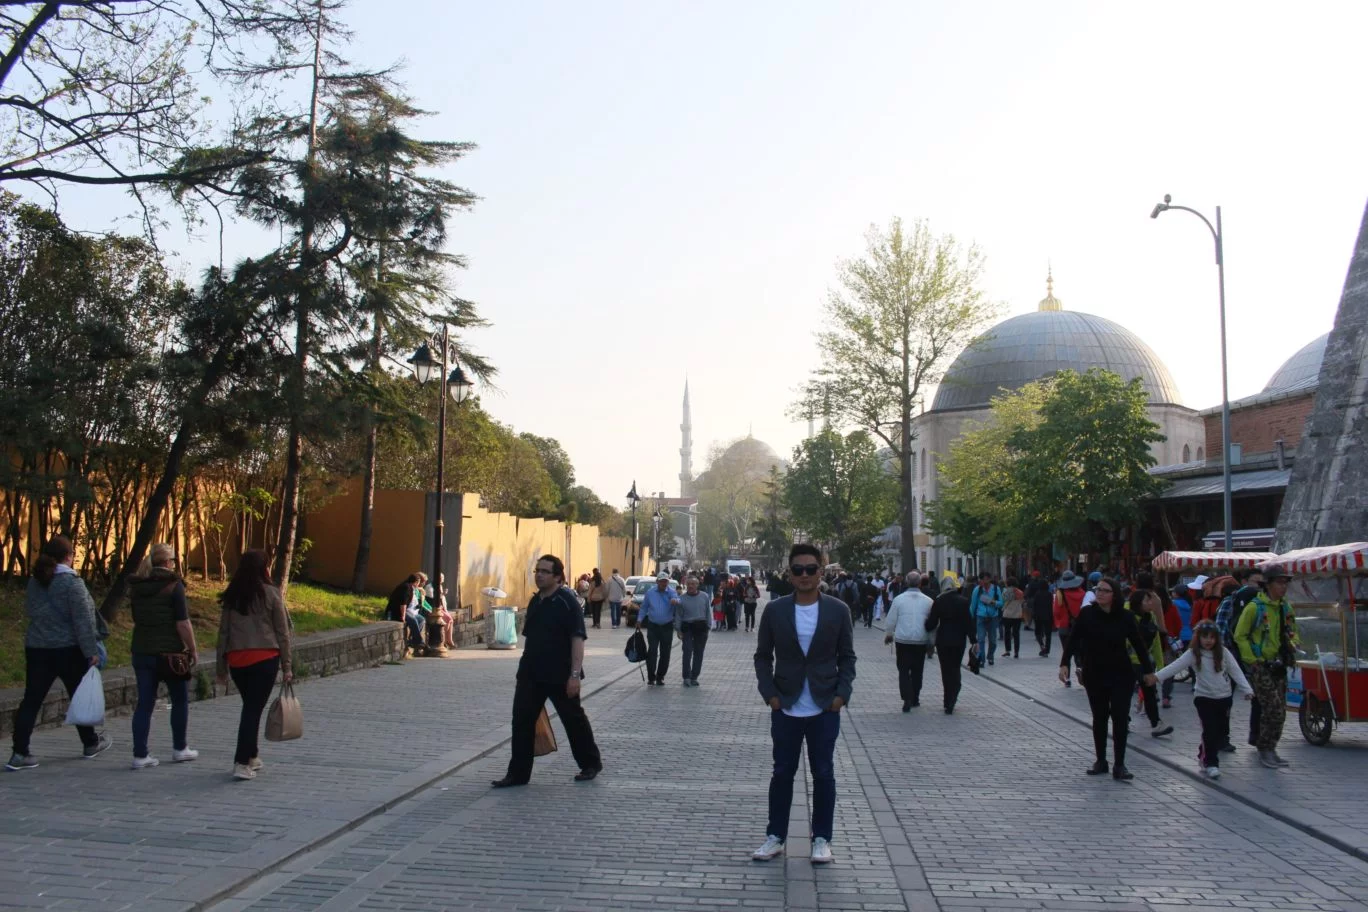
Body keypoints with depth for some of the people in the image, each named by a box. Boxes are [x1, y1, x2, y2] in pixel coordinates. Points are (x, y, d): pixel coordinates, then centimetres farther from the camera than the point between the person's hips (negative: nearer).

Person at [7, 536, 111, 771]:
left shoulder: (34, 581, 6)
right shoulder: (72, 582, -15)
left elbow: (30, 611, 16)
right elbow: (83, 621, -16)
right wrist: (91, 651, -13)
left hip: (36, 648, 5)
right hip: (68, 649, -5)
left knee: (31, 700, 4)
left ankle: (20, 754, -2)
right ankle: (90, 744, 26)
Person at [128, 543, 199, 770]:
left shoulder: (137, 587, 7)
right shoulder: (174, 585, -12)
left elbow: (136, 620, 16)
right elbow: (183, 624, -15)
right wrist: (192, 649, -6)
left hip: (142, 651, 5)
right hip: (169, 652, -5)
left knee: (144, 704, 6)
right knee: (180, 700, 12)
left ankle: (140, 755, 3)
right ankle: (179, 748, 21)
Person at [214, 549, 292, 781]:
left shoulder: (231, 596, 6)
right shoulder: (270, 594, -3)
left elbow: (223, 632, 8)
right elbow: (282, 633, -2)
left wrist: (221, 667, 15)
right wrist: (286, 666, 4)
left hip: (236, 660, 4)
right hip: (265, 659, -4)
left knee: (250, 707, 20)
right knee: (254, 709, -2)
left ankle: (252, 756, 28)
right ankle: (242, 763, -8)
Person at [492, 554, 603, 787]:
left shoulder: (567, 601, -12)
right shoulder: (535, 601, 10)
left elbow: (577, 639, -17)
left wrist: (575, 674, -22)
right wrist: (525, 667, 18)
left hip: (560, 675, -7)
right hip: (530, 674, 7)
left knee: (573, 719, 8)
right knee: (521, 721, 3)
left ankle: (591, 763, 26)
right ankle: (518, 773, 11)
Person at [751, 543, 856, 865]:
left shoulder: (838, 610, -2)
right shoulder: (775, 610, -2)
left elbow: (847, 657, 4)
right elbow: (763, 656, 4)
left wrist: (842, 693, -8)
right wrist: (769, 693, -6)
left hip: (825, 708, 0)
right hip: (785, 708, 0)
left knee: (823, 774, 8)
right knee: (782, 773, 9)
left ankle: (821, 838, 20)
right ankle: (776, 836, 19)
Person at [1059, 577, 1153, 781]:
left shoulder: (1125, 617, -8)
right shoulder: (1086, 614, -8)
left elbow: (1138, 644, 1)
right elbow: (1073, 639, -8)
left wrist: (1148, 670, 6)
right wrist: (1064, 663, -18)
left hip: (1121, 675, -1)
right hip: (1094, 675, 1)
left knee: (1120, 718, -2)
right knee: (1099, 718, 11)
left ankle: (1119, 765, 5)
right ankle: (1101, 761, 23)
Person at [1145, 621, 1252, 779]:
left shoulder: (1223, 652, -5)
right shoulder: (1193, 653, -11)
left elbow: (1235, 671, -4)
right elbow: (1176, 665, -21)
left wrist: (1247, 689, -13)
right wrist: (1157, 676, -34)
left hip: (1224, 696, 3)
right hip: (1204, 697, -2)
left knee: (1222, 731, 7)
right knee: (1210, 730, -10)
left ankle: (1204, 756, 29)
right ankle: (1211, 763, 2)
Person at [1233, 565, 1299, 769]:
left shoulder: (1286, 607, 9)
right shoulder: (1254, 607, -12)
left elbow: (1293, 632, 23)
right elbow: (1240, 636, -8)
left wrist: (1291, 648, 3)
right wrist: (1252, 660, -12)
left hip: (1279, 666, 7)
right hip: (1260, 666, -7)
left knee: (1280, 711, 10)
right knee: (1273, 709, -12)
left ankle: (1270, 750, 22)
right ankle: (1264, 750, 1)